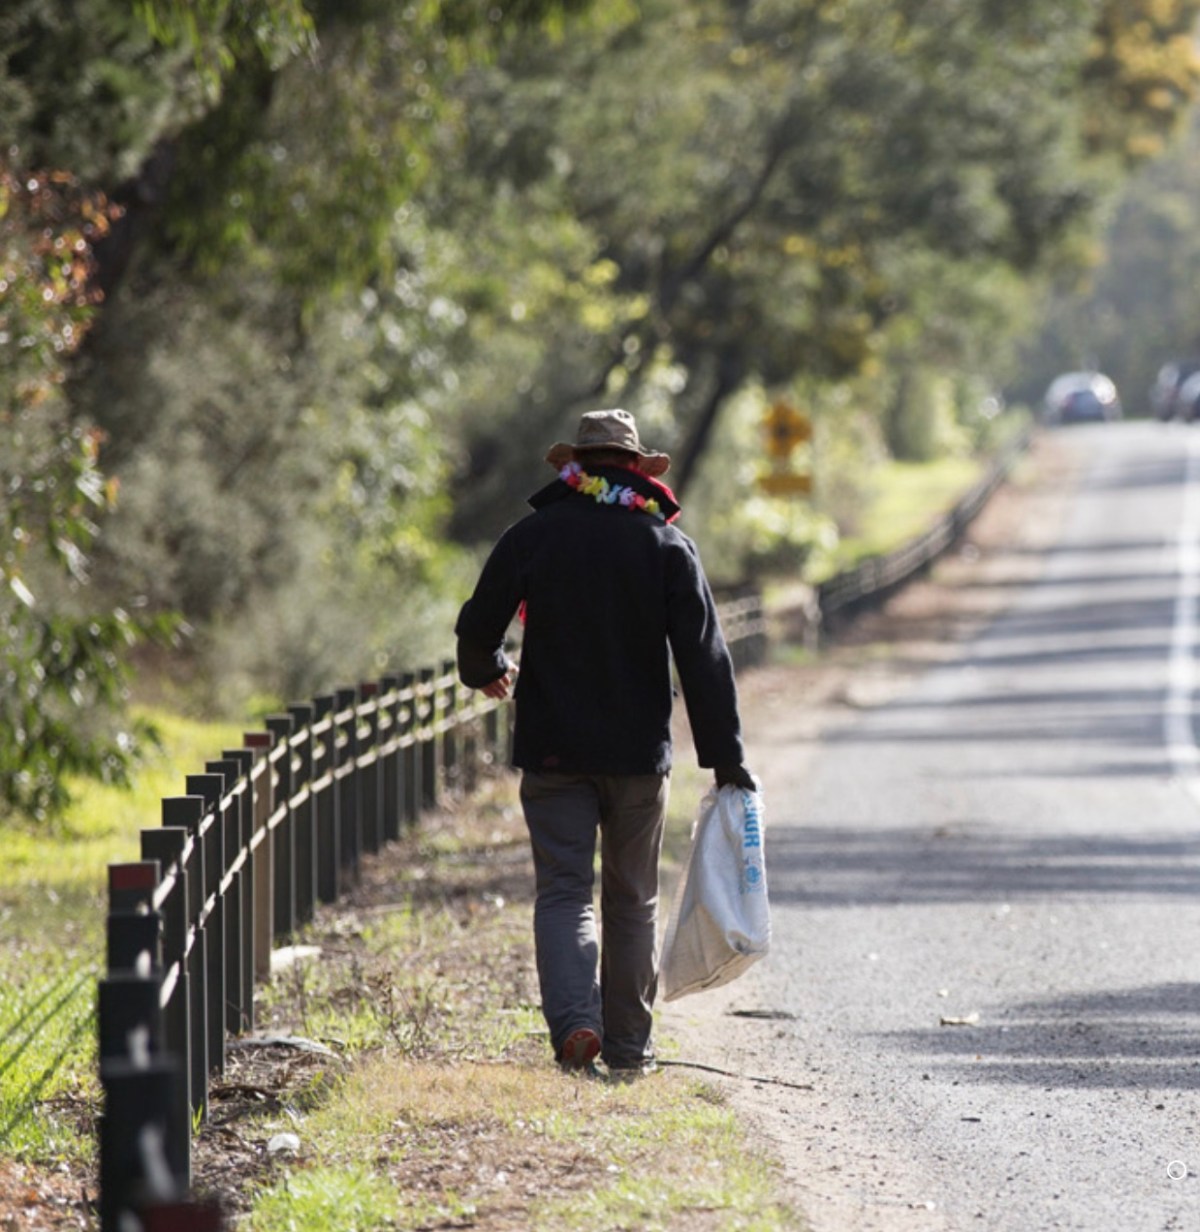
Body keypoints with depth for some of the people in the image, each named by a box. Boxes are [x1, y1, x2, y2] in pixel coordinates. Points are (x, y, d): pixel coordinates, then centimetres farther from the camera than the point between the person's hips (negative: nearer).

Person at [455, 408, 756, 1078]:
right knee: (633, 898, 11)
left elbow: (477, 628, 2)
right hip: (639, 749, 1)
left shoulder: (532, 535, -1)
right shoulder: (669, 544, 0)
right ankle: (629, 1045, 14)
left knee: (564, 889, 0)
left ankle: (575, 1018, -22)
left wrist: (487, 670, 26)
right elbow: (704, 657, -4)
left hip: (554, 747, -1)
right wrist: (726, 757, 0)